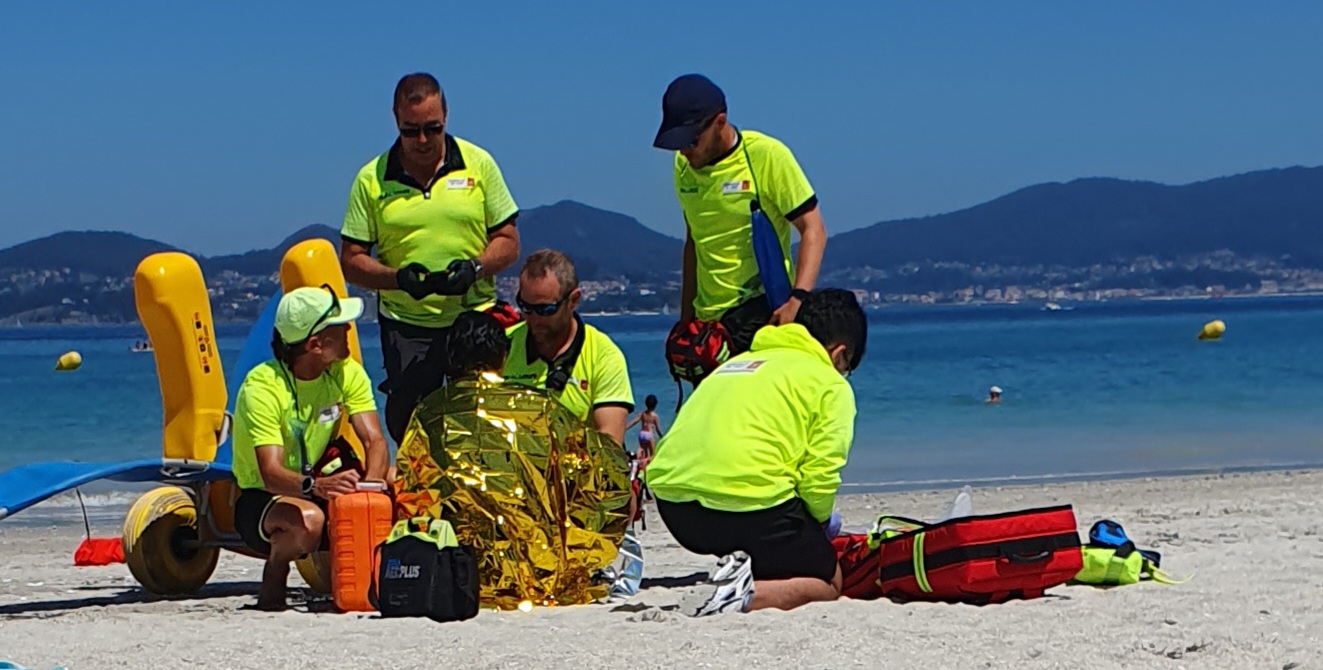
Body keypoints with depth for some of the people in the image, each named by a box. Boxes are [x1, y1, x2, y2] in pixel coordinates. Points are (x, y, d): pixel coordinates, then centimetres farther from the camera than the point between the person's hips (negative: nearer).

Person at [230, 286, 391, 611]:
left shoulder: (347, 373, -4)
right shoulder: (262, 387, -23)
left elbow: (375, 442, -14)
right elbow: (270, 474, -34)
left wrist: (369, 484, -36)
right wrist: (315, 486, -55)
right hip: (262, 499, -6)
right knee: (307, 520, -40)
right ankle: (275, 572, -7)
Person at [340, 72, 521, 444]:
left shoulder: (478, 164, 4)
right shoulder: (372, 179, 2)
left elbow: (508, 242, 7)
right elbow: (351, 260, 3)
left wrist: (474, 267, -13)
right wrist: (398, 277, -15)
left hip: (475, 317, 0)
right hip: (405, 327, 0)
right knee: (409, 422, -3)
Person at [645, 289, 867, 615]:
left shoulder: (738, 361, 27)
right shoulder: (830, 386, 8)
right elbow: (819, 476, -4)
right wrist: (817, 526, 17)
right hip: (749, 499, -7)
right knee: (828, 583, 13)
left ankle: (737, 571, 2)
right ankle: (747, 595, -15)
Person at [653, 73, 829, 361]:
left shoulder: (767, 156, -8)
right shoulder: (685, 166, 11)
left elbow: (813, 230, -10)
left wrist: (797, 299, -24)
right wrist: (686, 319, 21)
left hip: (763, 312, -6)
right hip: (708, 320, 6)